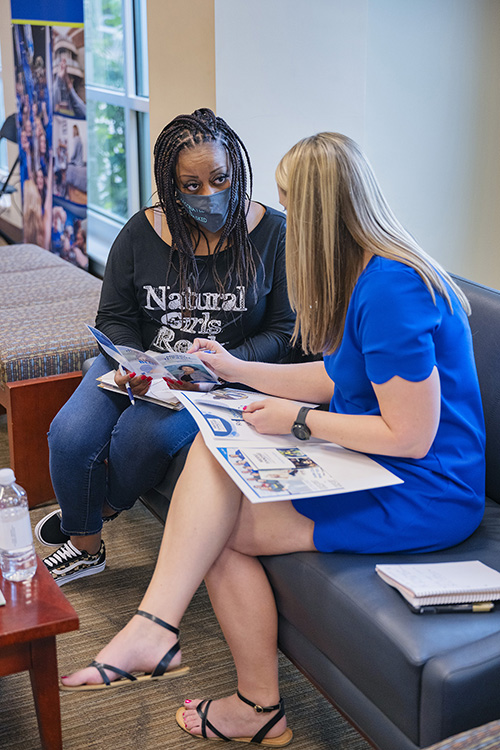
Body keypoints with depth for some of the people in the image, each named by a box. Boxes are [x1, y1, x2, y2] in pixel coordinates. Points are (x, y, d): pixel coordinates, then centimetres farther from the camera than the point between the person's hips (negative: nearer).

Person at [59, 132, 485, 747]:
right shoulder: (370, 272, 7)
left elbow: (410, 438, -25)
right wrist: (239, 370, 21)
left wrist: (299, 423, -16)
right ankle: (154, 629, -11)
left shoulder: (389, 292, -25)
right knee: (211, 449, -8)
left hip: (420, 499, -9)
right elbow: (338, 378, 18)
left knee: (221, 528, -11)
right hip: (368, 463, 10)